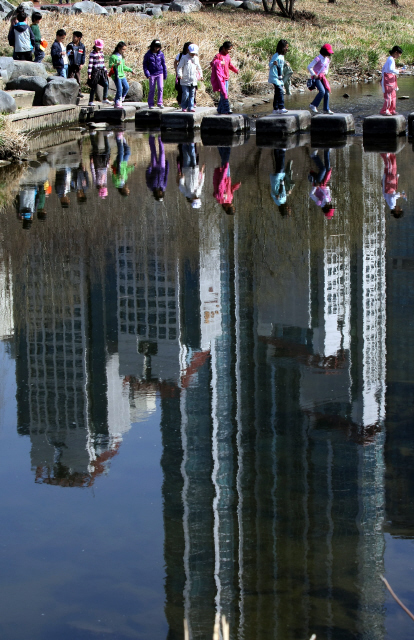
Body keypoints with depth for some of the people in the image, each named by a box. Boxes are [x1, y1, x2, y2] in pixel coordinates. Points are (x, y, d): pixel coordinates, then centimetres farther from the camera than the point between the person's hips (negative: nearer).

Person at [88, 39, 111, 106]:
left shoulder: (101, 52, 14)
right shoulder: (92, 53, -7)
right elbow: (90, 63, -11)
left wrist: (105, 71, 22)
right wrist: (89, 73, -16)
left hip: (101, 71, 6)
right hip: (95, 71, -6)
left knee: (106, 84, -5)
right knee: (94, 87, -3)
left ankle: (105, 99, 4)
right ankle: (91, 101, 4)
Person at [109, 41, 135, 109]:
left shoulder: (122, 57, 17)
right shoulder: (113, 56, -9)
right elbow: (110, 65, -11)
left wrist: (130, 70, 25)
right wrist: (116, 64, -27)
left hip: (122, 75, 8)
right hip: (116, 76, -8)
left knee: (126, 87, 5)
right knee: (119, 89, -11)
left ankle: (121, 98, 21)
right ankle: (117, 102, -2)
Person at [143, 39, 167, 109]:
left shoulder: (161, 54, 1)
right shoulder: (148, 54, -4)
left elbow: (163, 64, 10)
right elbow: (144, 64, 1)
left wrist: (165, 75, 12)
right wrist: (147, 74, -10)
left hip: (160, 73, 1)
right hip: (152, 74, -1)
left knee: (160, 88, -8)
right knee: (152, 90, 3)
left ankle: (160, 103, 2)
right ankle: (151, 104, 14)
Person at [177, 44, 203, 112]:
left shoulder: (196, 58, 15)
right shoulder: (184, 58, -2)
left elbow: (198, 68, 28)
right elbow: (179, 67, -5)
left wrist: (201, 75, 23)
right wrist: (179, 74, -19)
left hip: (193, 81, 5)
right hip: (185, 81, -5)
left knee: (192, 94, 3)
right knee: (185, 94, -8)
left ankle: (190, 107, 7)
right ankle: (184, 107, 3)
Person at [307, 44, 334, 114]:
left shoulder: (327, 60, 9)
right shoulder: (318, 59, -15)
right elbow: (309, 67, -17)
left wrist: (325, 73, 3)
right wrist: (314, 75, -17)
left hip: (322, 77, 8)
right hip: (316, 78, -8)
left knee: (327, 92, 1)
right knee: (322, 91, -23)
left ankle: (326, 109, 9)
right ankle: (313, 105, -8)